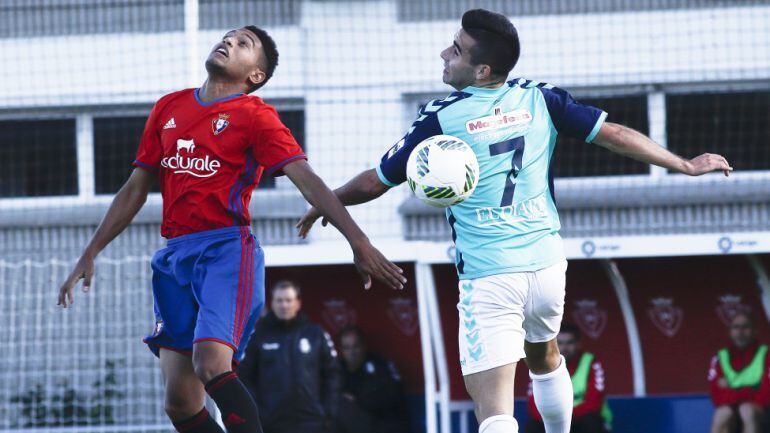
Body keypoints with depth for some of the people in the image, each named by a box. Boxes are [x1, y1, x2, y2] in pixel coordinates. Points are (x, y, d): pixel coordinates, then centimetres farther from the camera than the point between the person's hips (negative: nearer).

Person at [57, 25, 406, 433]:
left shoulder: (255, 115, 0)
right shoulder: (169, 108, 17)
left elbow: (306, 180, -10)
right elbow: (135, 188, 22)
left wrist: (358, 242, -20)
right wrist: (91, 253, 18)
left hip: (227, 250, -6)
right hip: (175, 256, 6)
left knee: (211, 364, -28)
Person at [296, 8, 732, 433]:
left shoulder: (440, 118, -7)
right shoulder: (540, 99, 2)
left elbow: (375, 182, 0)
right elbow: (616, 135, 3)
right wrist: (685, 165, 15)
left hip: (488, 279, -5)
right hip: (547, 263, 5)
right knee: (545, 358, 33)